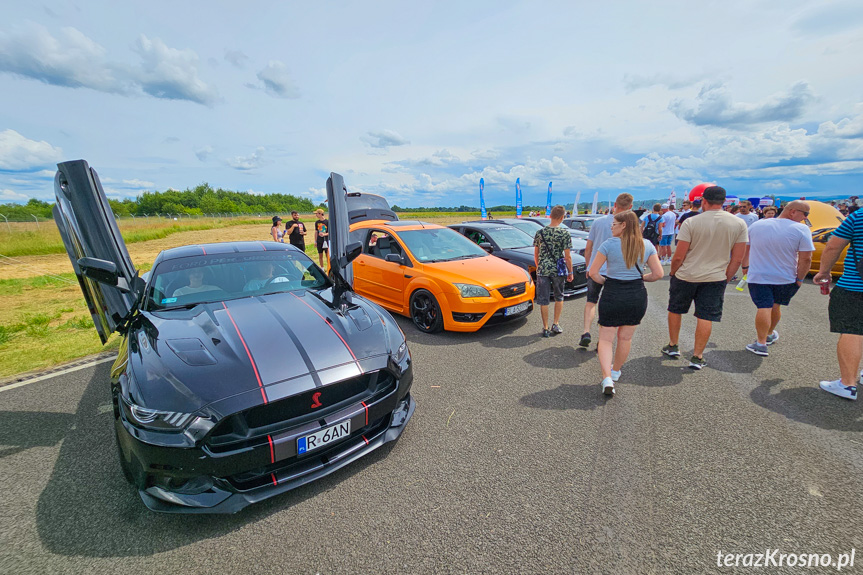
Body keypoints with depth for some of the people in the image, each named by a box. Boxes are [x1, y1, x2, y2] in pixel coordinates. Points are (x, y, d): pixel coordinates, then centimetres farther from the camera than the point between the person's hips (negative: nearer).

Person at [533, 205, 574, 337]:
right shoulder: (565, 233, -7)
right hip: (558, 270, -1)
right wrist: (570, 272, 5)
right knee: (559, 297, 19)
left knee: (543, 300, 6)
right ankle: (556, 324, 20)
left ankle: (546, 329, 11)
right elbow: (567, 256, -6)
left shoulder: (540, 233, 1)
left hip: (542, 270, 1)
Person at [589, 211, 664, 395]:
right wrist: (641, 277, 17)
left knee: (605, 339, 4)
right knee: (625, 338, 18)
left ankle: (607, 378, -10)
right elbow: (658, 274, 0)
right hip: (638, 295, 4)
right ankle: (615, 371, 36)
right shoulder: (647, 245, 1)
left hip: (612, 295, -4)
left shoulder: (609, 244, -10)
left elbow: (593, 272, -12)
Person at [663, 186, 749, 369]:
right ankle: (697, 357, 13)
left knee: (675, 310, 17)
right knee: (706, 318, 8)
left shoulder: (691, 222, -13)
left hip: (685, 276, -2)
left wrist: (672, 272, 5)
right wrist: (726, 278, 12)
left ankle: (673, 346, 29)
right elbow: (737, 259, 0)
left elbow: (678, 257, -12)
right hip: (715, 278, 2)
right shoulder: (739, 224, -2)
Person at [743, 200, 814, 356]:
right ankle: (770, 334, 37)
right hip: (784, 279, 0)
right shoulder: (801, 229, -9)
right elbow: (806, 258, -12)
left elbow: (745, 249, 9)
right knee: (775, 306, 18)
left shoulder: (756, 225, 0)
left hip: (758, 277, 0)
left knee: (764, 307, -4)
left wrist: (744, 267, 20)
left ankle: (761, 343, -8)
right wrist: (800, 279, -1)